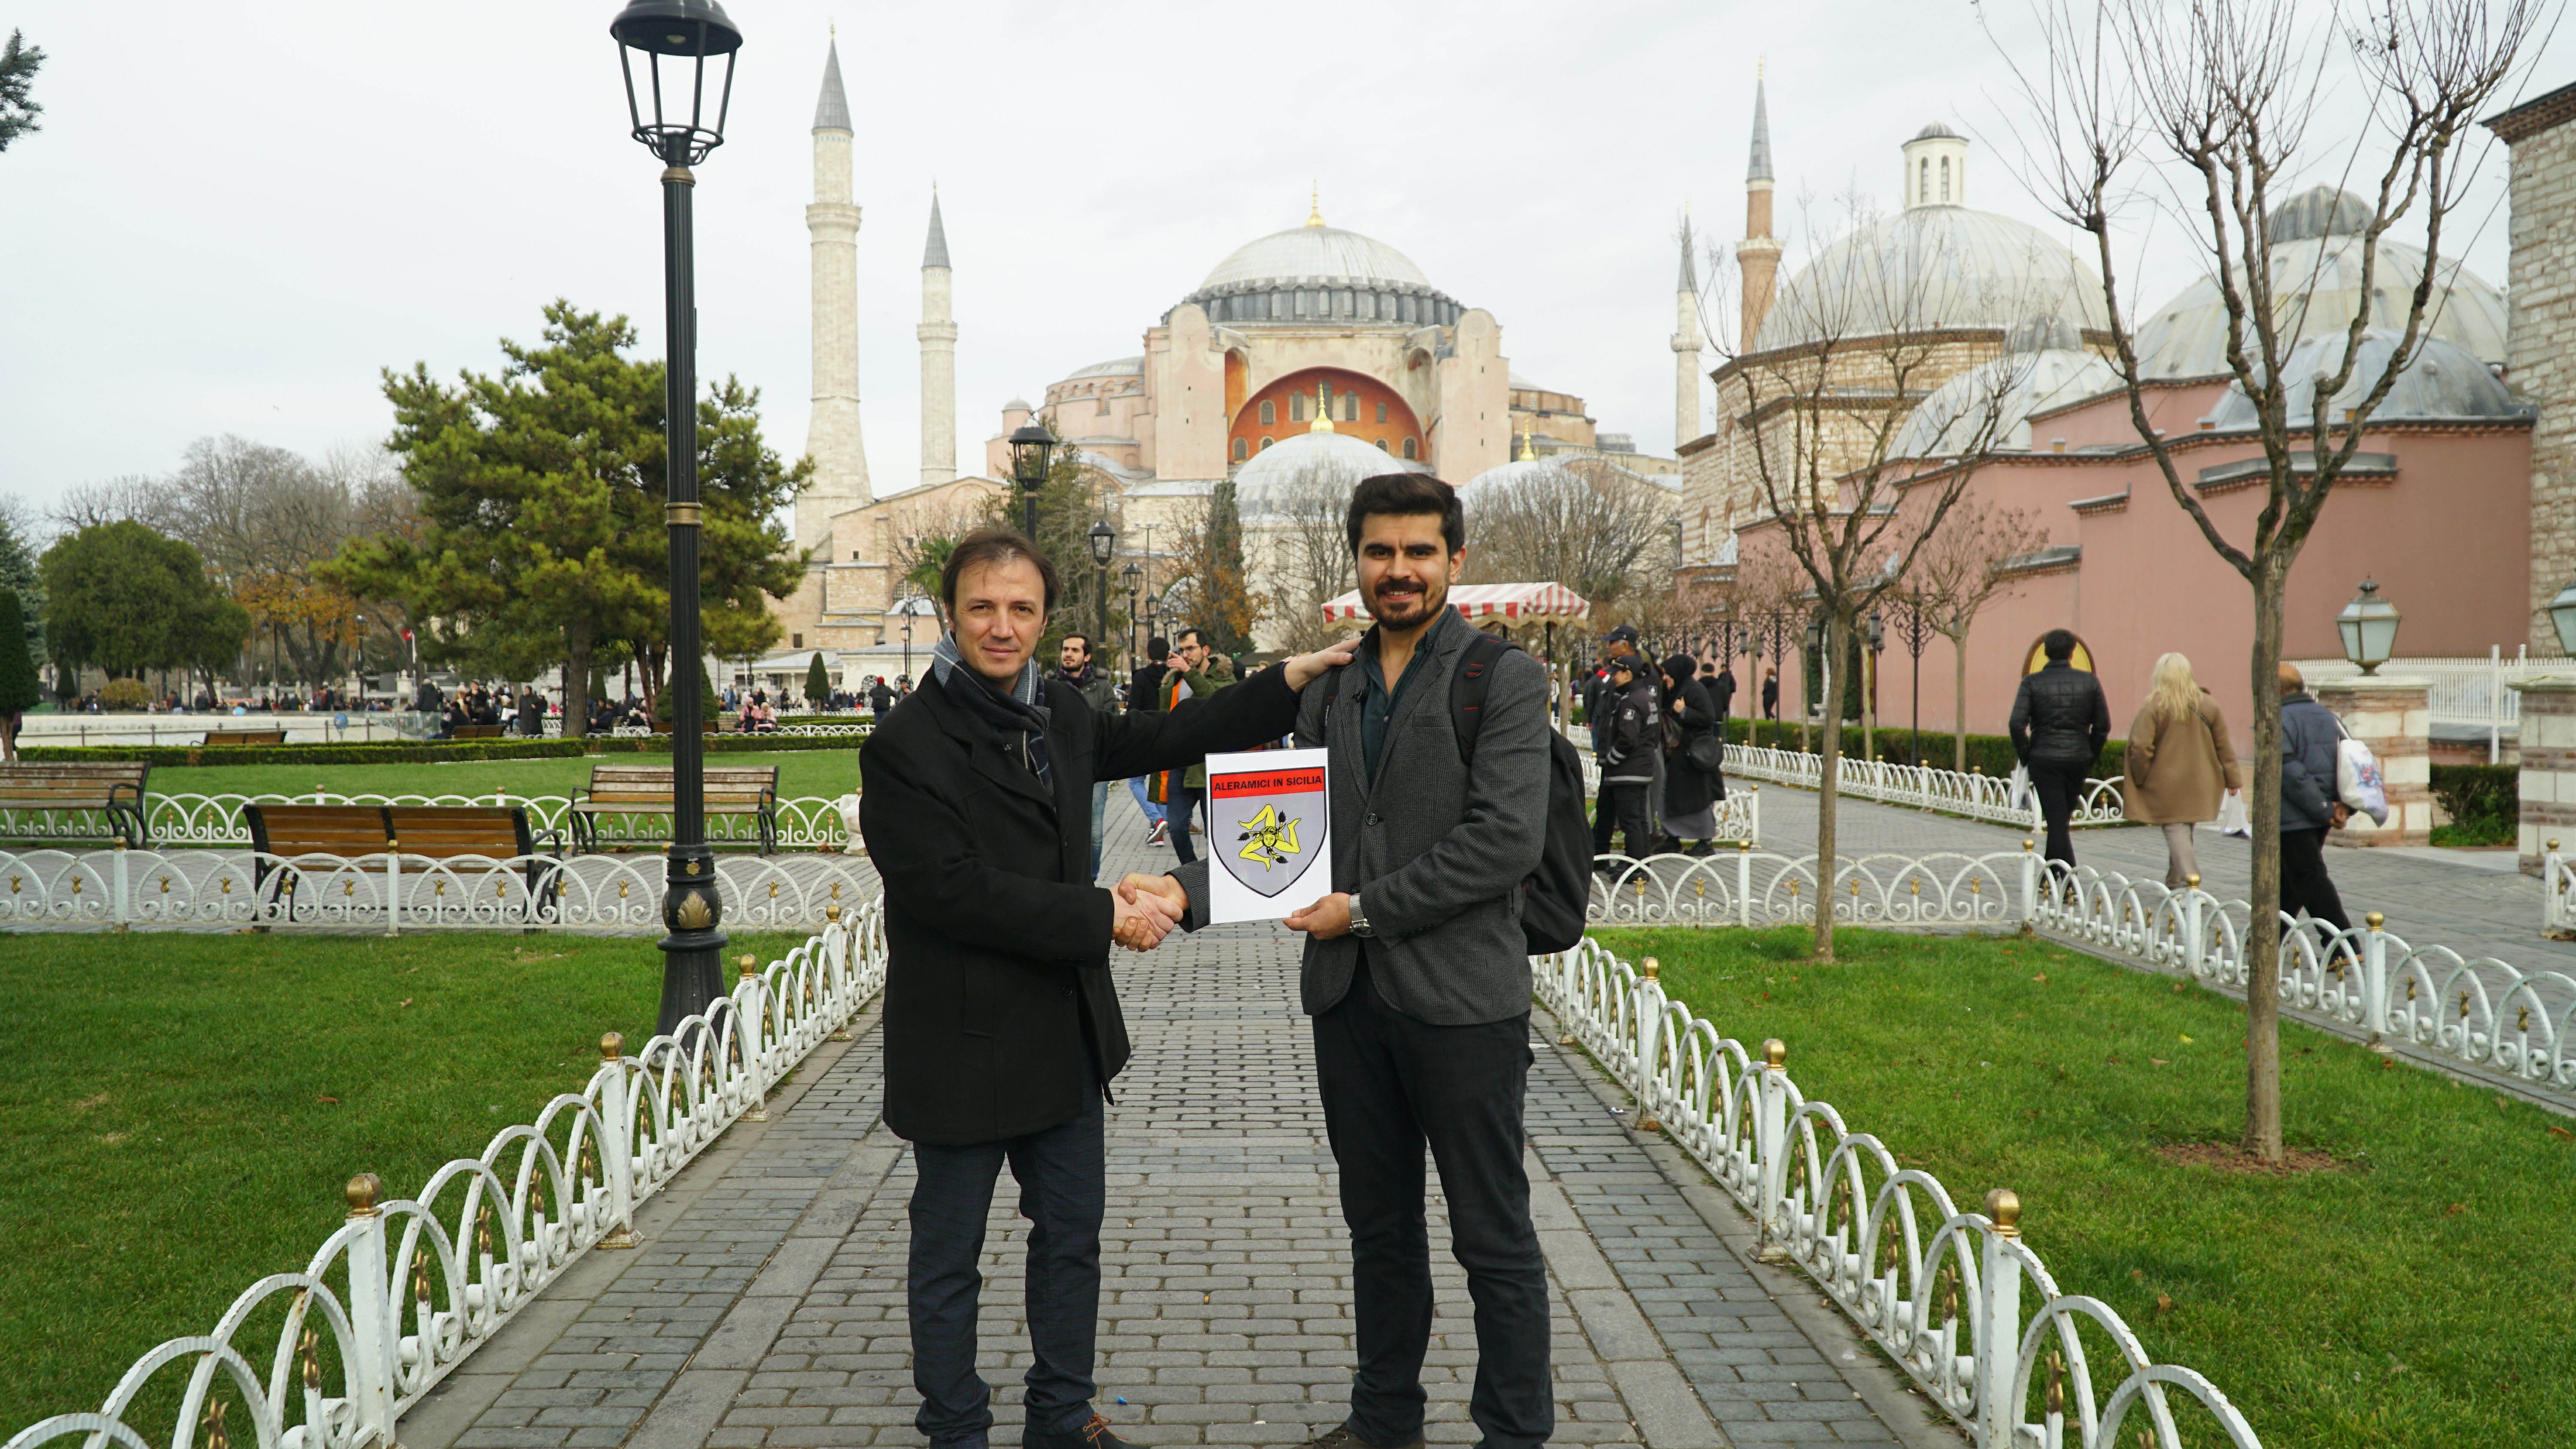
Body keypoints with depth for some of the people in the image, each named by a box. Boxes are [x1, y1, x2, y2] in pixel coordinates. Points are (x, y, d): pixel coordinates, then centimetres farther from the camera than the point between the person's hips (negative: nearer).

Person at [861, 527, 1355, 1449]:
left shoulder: (1060, 716, 6)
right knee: (948, 1259, 9)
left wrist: (1286, 684, 19)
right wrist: (1103, 917, -19)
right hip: (964, 1044, -7)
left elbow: (1156, 740, 22)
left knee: (1072, 1234, 18)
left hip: (1064, 1029, 7)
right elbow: (956, 890, -23)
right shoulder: (905, 745, -17)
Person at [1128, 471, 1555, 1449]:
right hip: (1352, 997, 6)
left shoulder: (1504, 678, -8)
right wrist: (1187, 888, -8)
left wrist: (1365, 909, -14)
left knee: (1493, 1238, 6)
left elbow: (1506, 839, -17)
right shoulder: (1330, 686, 10)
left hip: (1462, 999, -6)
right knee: (1378, 1225, 19)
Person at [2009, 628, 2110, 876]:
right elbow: (2103, 725, 4)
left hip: (2044, 760, -3)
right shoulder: (2089, 681, 2)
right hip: (2079, 760, 3)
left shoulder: (2032, 682, -6)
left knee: (2056, 820, -1)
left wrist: (2025, 756, -1)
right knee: (2061, 819, 16)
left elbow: (2017, 723, -14)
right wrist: (2090, 757, 14)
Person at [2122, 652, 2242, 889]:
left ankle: (2189, 881, -18)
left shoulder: (2153, 707, -13)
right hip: (2199, 785, 5)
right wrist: (2232, 778, 13)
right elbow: (2223, 746, 6)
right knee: (2184, 831, 17)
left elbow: (2140, 747, -17)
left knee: (2176, 831, -3)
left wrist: (2140, 780, -4)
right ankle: (2175, 882, 27)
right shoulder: (2208, 705, 2)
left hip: (2166, 784, -5)